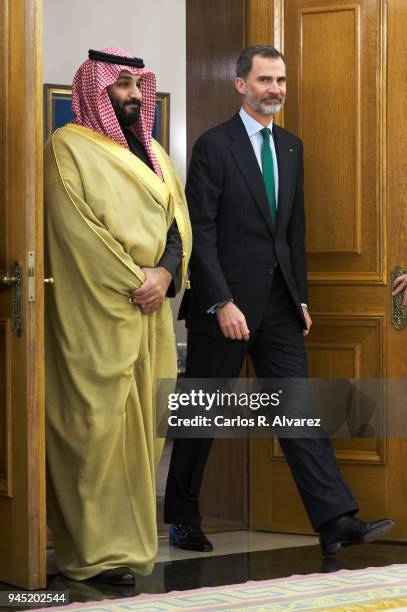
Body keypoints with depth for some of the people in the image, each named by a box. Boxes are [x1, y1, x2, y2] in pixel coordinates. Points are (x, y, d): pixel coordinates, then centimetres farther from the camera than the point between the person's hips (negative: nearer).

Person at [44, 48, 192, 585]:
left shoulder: (152, 153, 18)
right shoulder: (69, 148, -3)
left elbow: (179, 220, 12)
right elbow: (77, 229, -12)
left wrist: (164, 271, -7)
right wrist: (134, 281, -14)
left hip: (151, 308, 7)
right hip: (97, 313, -7)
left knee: (144, 421, 6)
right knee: (99, 423, -8)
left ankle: (132, 530, 15)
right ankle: (99, 550, -4)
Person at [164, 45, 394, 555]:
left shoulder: (291, 147, 12)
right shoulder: (214, 146, -8)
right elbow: (200, 233, -13)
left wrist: (301, 297, 12)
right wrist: (222, 303, -19)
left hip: (278, 303, 6)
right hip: (225, 304, -5)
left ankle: (336, 523, -6)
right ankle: (182, 519, 21)